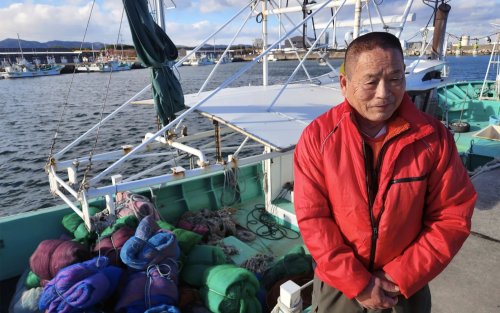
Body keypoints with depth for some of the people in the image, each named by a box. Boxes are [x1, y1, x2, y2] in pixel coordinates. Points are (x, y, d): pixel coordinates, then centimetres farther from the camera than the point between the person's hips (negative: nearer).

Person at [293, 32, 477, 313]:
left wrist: (401, 276, -11)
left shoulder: (434, 136, -12)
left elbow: (453, 216, -7)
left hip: (407, 289, 1)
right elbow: (312, 217, -15)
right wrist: (356, 283, -15)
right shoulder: (317, 137, -16)